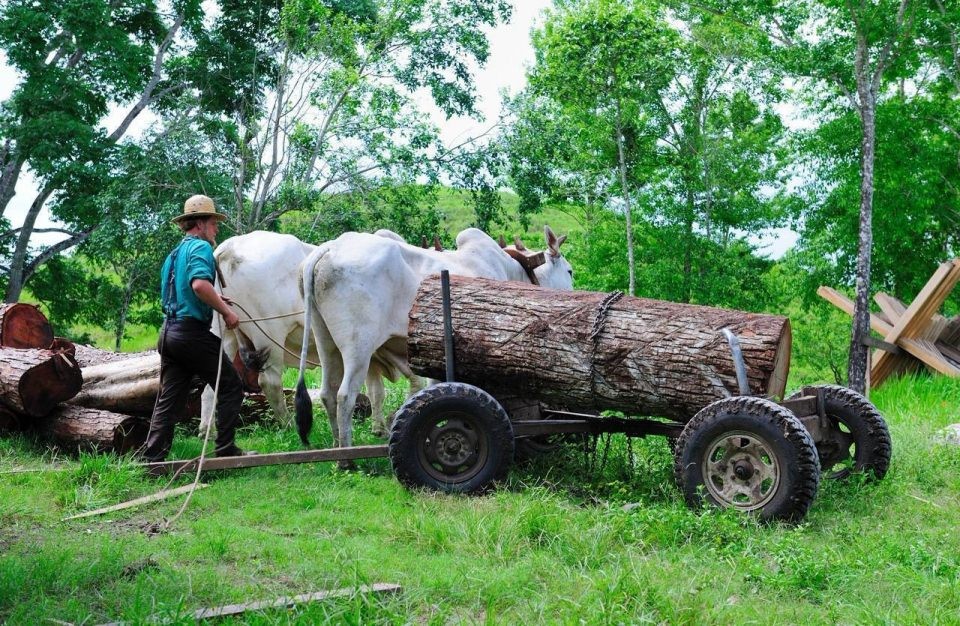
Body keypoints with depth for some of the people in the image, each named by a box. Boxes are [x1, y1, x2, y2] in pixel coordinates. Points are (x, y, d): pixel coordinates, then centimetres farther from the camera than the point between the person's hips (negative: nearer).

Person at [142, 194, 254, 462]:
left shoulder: (174, 254, 20)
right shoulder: (200, 247, -8)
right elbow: (200, 284, -26)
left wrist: (215, 300, 23)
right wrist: (226, 311, -18)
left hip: (169, 332, 9)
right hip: (193, 331, -9)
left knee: (168, 400, 8)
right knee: (230, 389, 4)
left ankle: (152, 459, 5)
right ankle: (225, 450, 5)